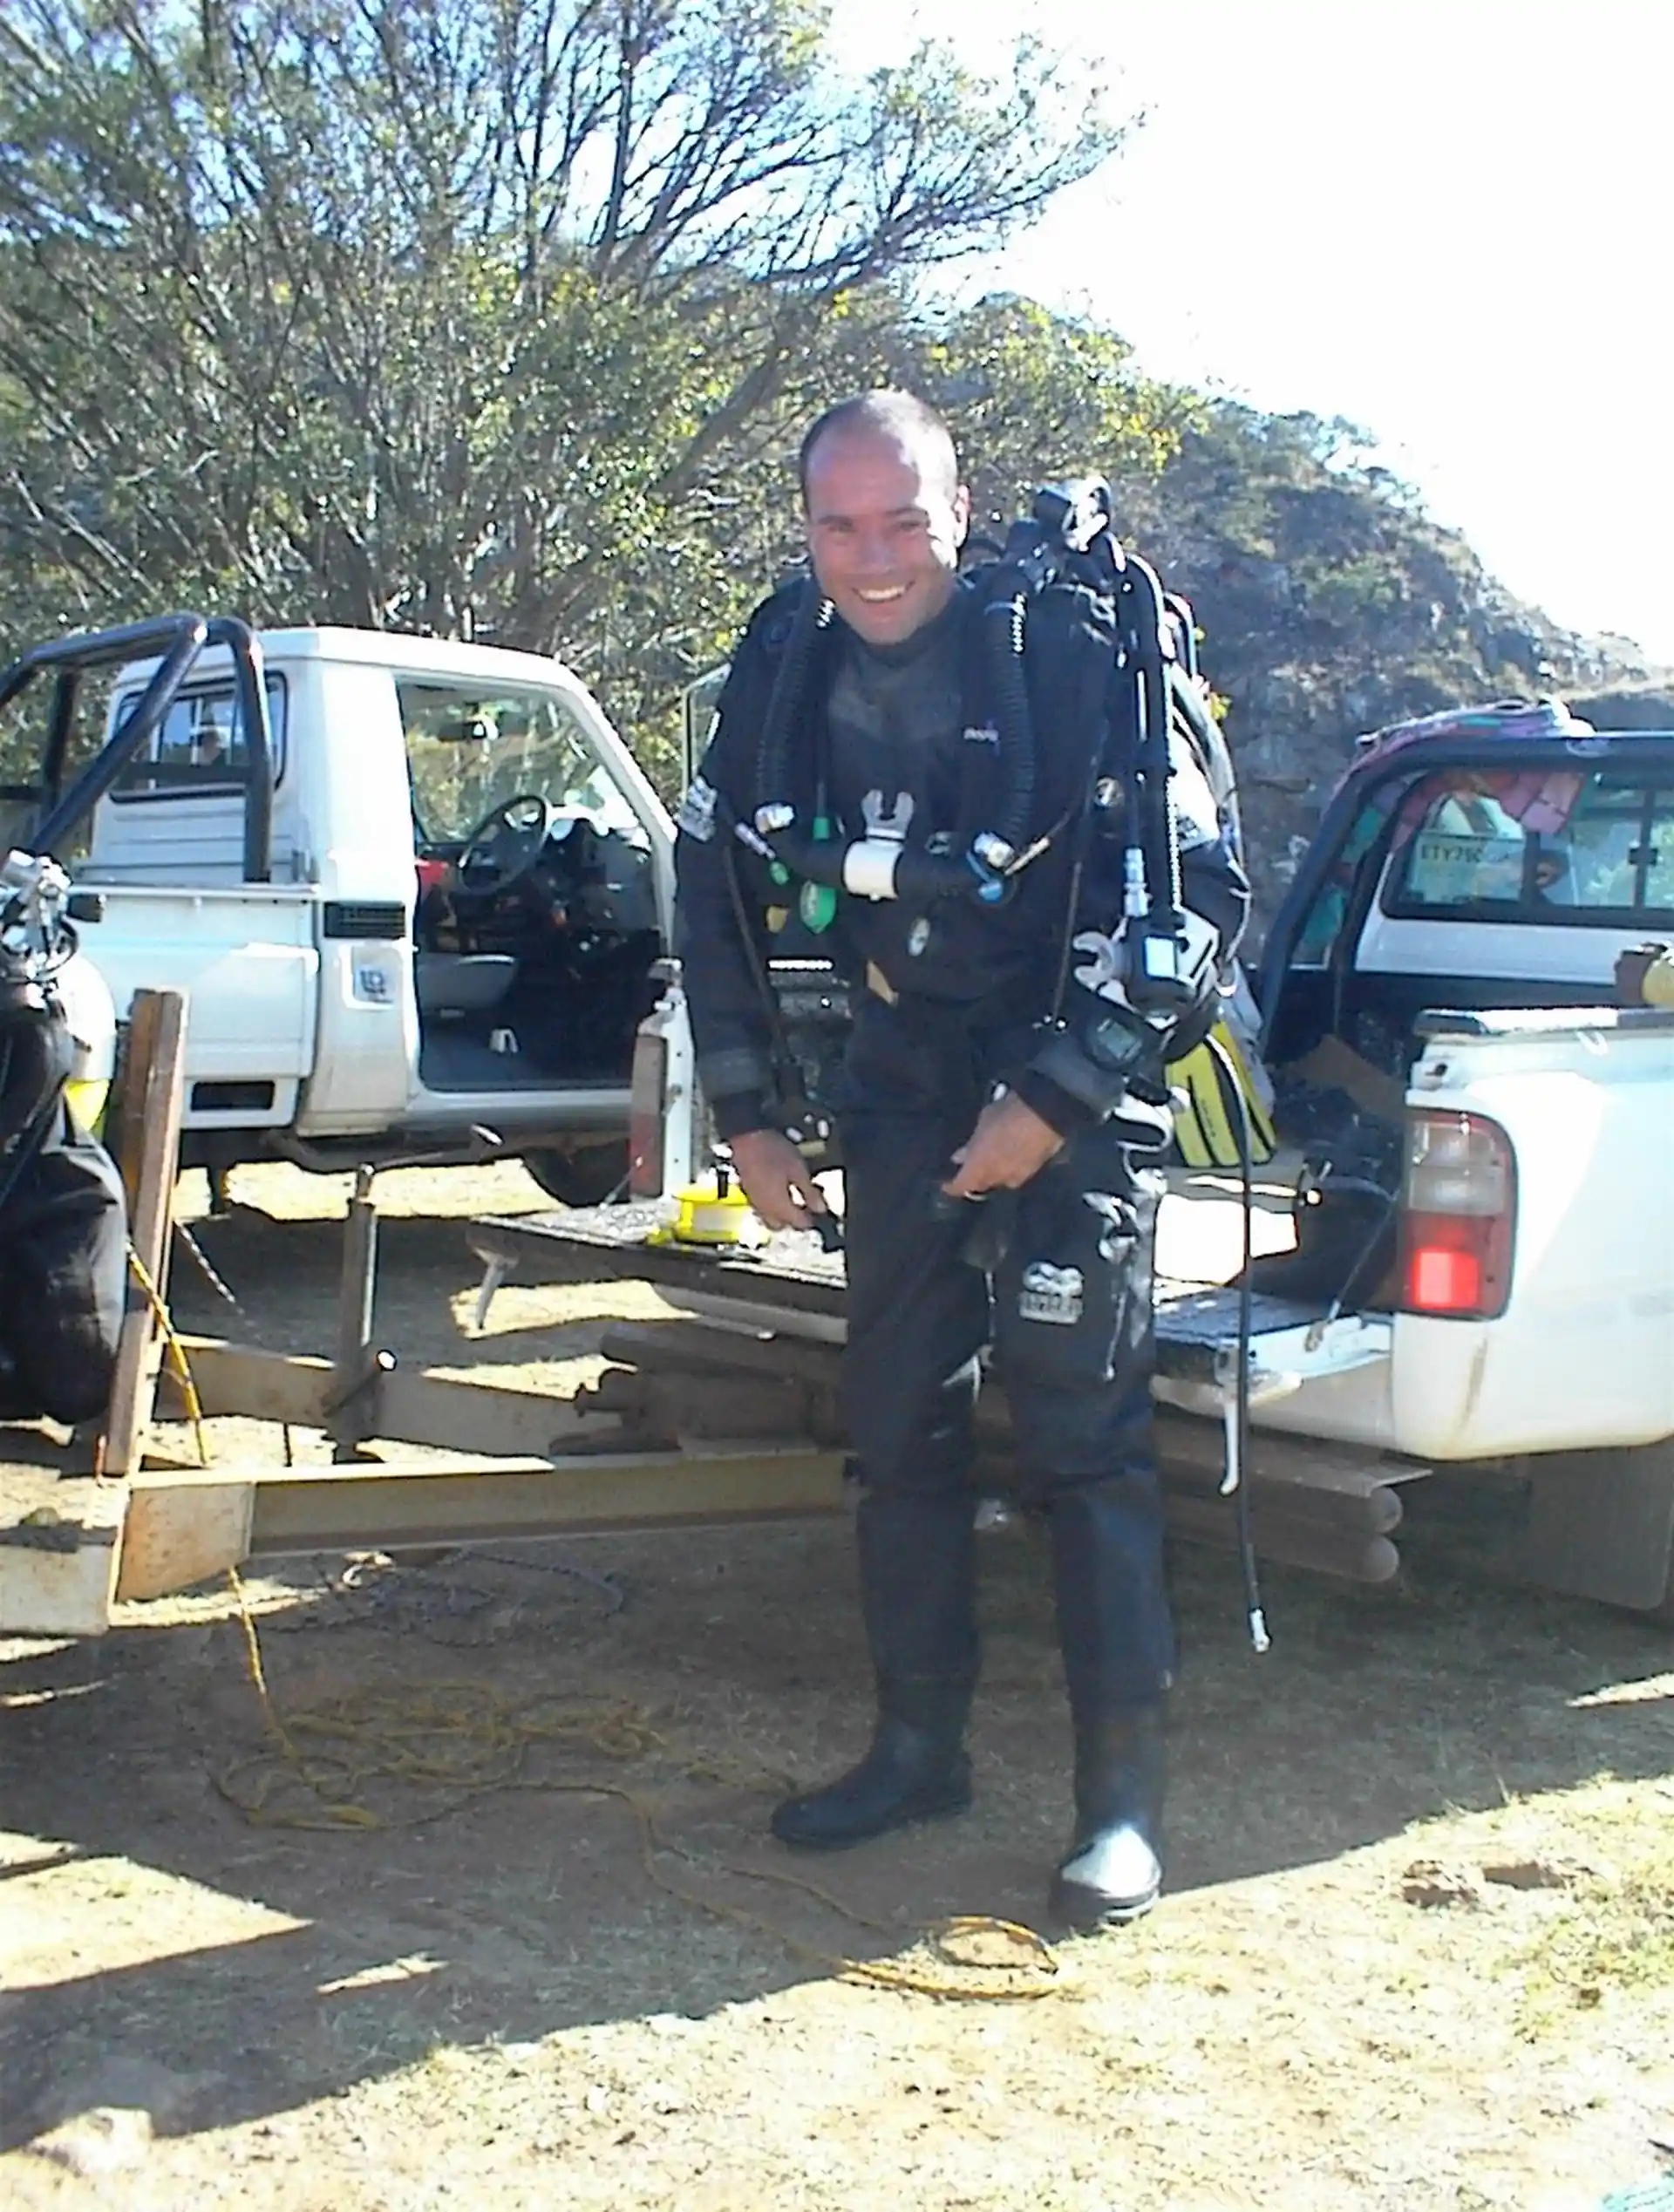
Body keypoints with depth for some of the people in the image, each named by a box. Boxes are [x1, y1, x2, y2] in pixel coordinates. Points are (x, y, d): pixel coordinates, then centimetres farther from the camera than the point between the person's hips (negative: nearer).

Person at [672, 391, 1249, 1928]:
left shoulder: (1070, 651, -19)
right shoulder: (784, 671, -3)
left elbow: (1200, 889, -18)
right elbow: (715, 888, 9)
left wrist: (1054, 1099, -21)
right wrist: (747, 1114, 6)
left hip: (1075, 1080, -5)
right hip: (902, 1078, 6)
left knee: (1082, 1430, -9)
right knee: (898, 1423, 9)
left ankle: (1124, 1796, 0)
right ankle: (920, 1746, 22)